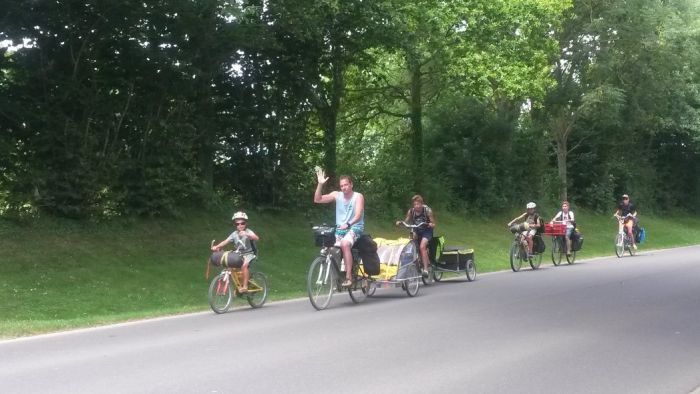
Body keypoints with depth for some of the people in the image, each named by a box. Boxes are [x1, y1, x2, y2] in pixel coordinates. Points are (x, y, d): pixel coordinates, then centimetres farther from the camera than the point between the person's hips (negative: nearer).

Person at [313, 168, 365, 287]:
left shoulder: (358, 196, -5)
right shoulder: (337, 195, 5)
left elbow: (358, 215, -17)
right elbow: (317, 200, -2)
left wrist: (348, 224, -36)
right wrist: (320, 184, -14)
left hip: (355, 228, -5)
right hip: (340, 229, 5)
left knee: (344, 243, -33)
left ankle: (348, 277, -32)